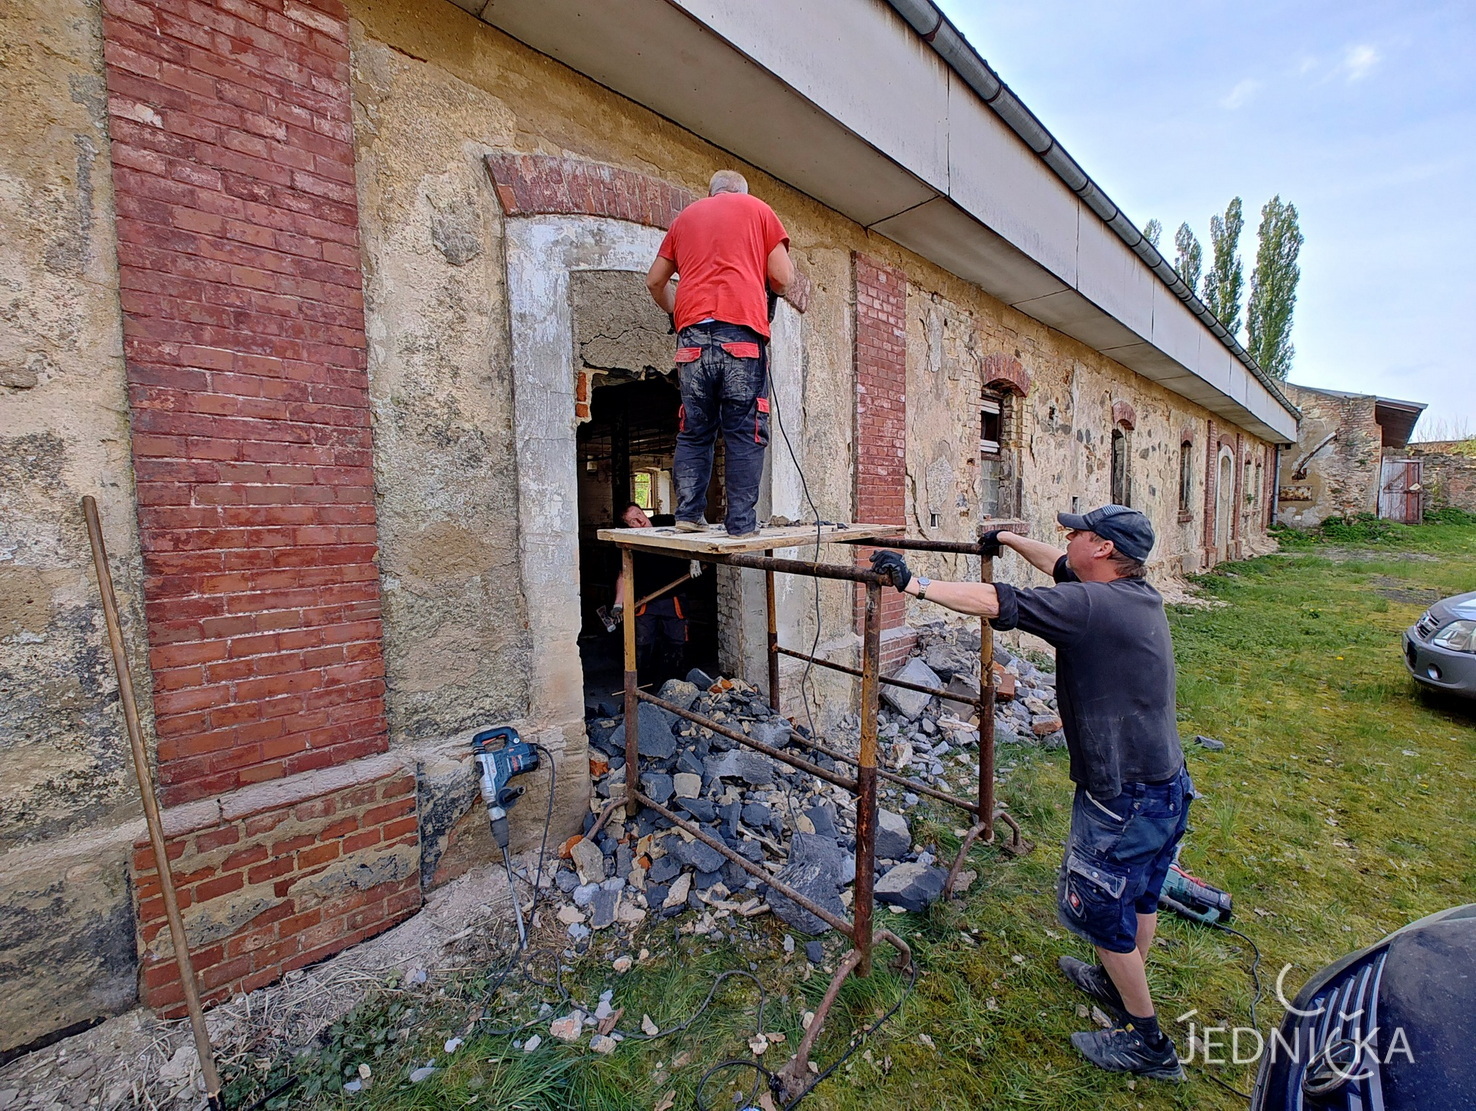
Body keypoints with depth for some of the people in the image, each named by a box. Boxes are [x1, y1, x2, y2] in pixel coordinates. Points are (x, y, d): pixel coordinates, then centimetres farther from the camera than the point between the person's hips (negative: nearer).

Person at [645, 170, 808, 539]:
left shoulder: (685, 216, 25)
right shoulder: (757, 209, 16)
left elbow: (655, 281, 25)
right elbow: (784, 277, 7)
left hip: (693, 336, 3)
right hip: (742, 334, -3)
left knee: (694, 431, 9)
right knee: (745, 433, -3)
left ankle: (689, 513, 6)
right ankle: (741, 522, -5)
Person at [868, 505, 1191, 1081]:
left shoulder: (1093, 605, -26)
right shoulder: (1138, 593, 2)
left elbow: (1000, 603, -32)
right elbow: (1062, 567, 17)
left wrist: (917, 585, -26)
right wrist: (1009, 539, 26)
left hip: (1123, 801, -9)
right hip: (1169, 786, 9)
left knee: (1097, 907, 12)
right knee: (1138, 897, 27)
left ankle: (1147, 1042, 31)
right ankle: (1120, 984, 50)